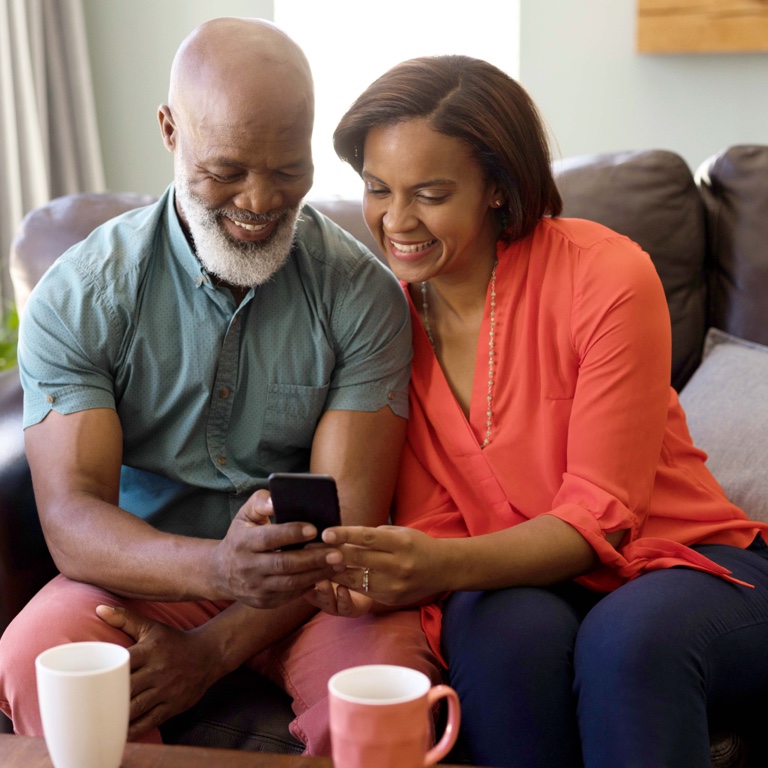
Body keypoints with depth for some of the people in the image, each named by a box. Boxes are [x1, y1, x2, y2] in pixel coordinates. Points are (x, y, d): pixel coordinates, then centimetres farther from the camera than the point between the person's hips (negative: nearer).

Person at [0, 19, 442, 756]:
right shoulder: (77, 298, -8)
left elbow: (347, 520, -11)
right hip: (140, 576, 1)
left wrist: (214, 649, -24)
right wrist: (217, 566, -38)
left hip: (307, 586, 0)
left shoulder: (362, 294, -8)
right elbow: (71, 518, -16)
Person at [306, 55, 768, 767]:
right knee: (501, 628, -32)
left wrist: (445, 565, -35)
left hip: (688, 565, -2)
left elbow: (599, 517, -18)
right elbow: (434, 524, -2)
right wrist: (383, 578, -27)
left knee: (629, 636, -36)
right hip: (523, 586, 3)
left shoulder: (607, 275, -16)